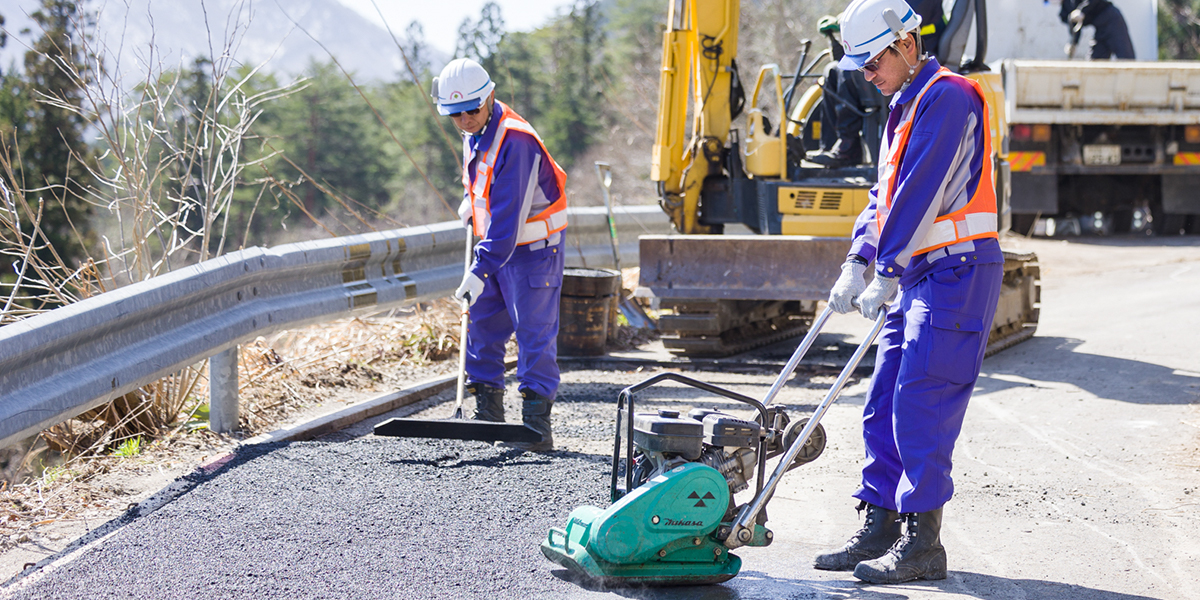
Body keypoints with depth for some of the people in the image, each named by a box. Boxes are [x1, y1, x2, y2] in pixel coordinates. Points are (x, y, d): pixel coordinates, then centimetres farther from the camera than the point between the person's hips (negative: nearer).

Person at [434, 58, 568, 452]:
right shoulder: (474, 132, 3)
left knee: (534, 333, -10)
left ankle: (537, 428, -10)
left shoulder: (515, 141, -26)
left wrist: (481, 270, -33)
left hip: (531, 250, -9)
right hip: (493, 243, 9)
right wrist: (470, 204, 14)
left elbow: (507, 216, -31)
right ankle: (488, 416, 17)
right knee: (482, 327, 9)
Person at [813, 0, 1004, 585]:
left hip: (957, 272, -10)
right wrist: (857, 263, 7)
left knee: (920, 410, -10)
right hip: (918, 274, 10)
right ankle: (879, 529, 15)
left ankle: (923, 546, -6)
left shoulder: (948, 96, -13)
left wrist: (885, 277, -18)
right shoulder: (903, 108, 19)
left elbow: (919, 194, -18)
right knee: (883, 407, 9)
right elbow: (884, 194, 19)